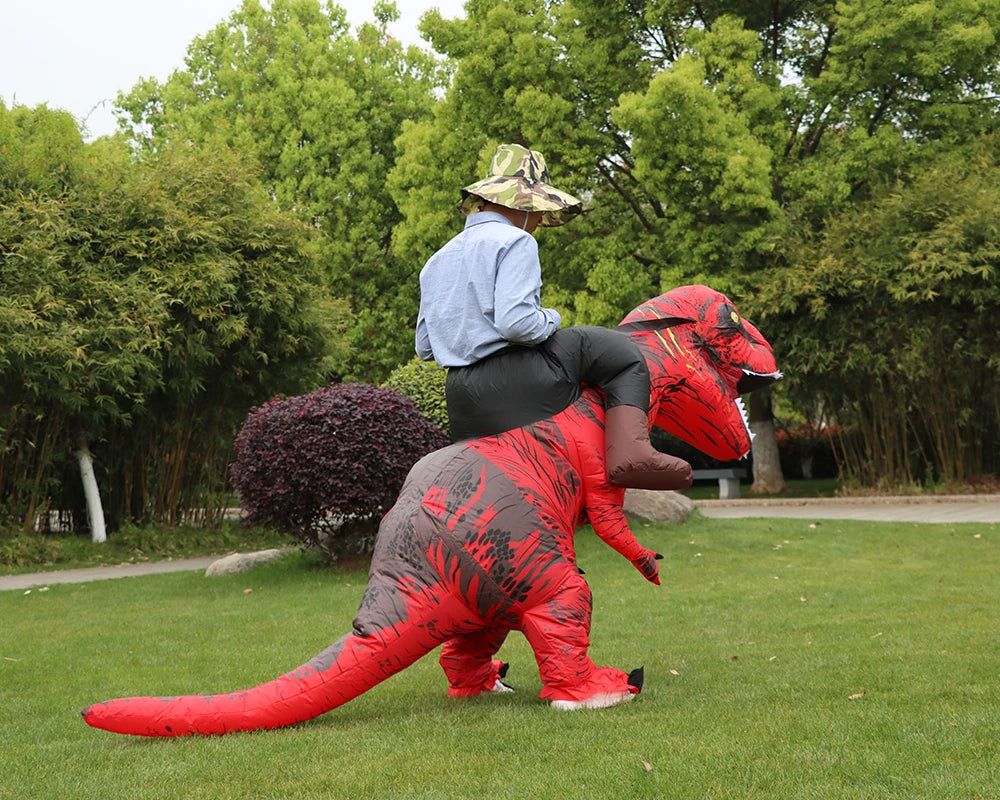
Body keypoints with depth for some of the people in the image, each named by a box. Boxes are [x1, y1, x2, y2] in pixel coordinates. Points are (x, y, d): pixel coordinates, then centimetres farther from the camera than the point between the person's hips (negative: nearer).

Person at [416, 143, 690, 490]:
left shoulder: (436, 261, 20)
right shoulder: (515, 242, -5)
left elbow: (425, 347, 20)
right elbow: (516, 322, -21)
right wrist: (550, 320, -1)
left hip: (461, 400, 8)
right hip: (515, 379, -8)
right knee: (624, 355, 0)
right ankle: (629, 451, -19)